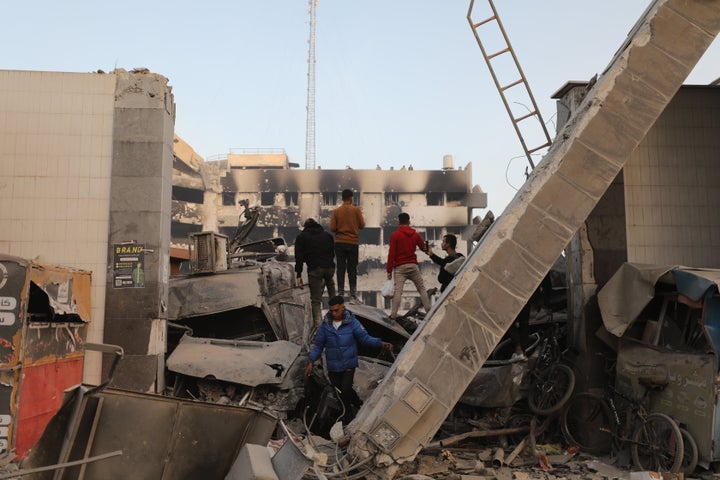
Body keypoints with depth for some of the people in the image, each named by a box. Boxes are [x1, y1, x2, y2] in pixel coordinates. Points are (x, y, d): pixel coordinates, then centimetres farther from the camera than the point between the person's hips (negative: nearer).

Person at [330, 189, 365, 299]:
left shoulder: (336, 211, 0)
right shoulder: (356, 209, -3)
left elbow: (332, 228, -5)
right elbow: (362, 225, -3)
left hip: (340, 243, 1)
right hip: (353, 242, -1)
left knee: (341, 268, 4)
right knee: (352, 268, 7)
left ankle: (340, 291, 2)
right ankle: (353, 291, 6)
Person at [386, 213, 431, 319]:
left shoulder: (395, 235, -5)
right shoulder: (416, 234, 7)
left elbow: (391, 254, -9)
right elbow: (424, 248, 18)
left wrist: (389, 271, -6)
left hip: (400, 267, -3)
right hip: (413, 265, 3)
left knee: (398, 291, -9)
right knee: (421, 288, 13)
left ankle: (393, 314, -14)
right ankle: (429, 310, 13)